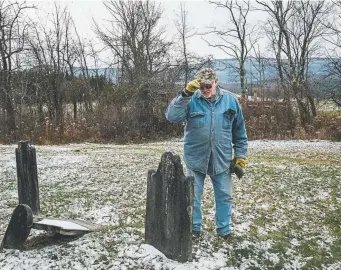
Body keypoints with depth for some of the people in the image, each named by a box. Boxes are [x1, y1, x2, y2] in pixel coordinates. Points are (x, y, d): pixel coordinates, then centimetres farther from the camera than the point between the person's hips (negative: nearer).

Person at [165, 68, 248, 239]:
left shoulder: (230, 100, -1)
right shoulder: (191, 100, -7)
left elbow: (240, 132, 6)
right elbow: (172, 116, -21)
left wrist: (240, 156, 5)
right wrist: (185, 94, -27)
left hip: (222, 160, 2)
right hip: (195, 159, -1)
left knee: (224, 196, 12)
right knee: (193, 197, 11)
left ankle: (224, 230, 29)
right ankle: (194, 228, 29)